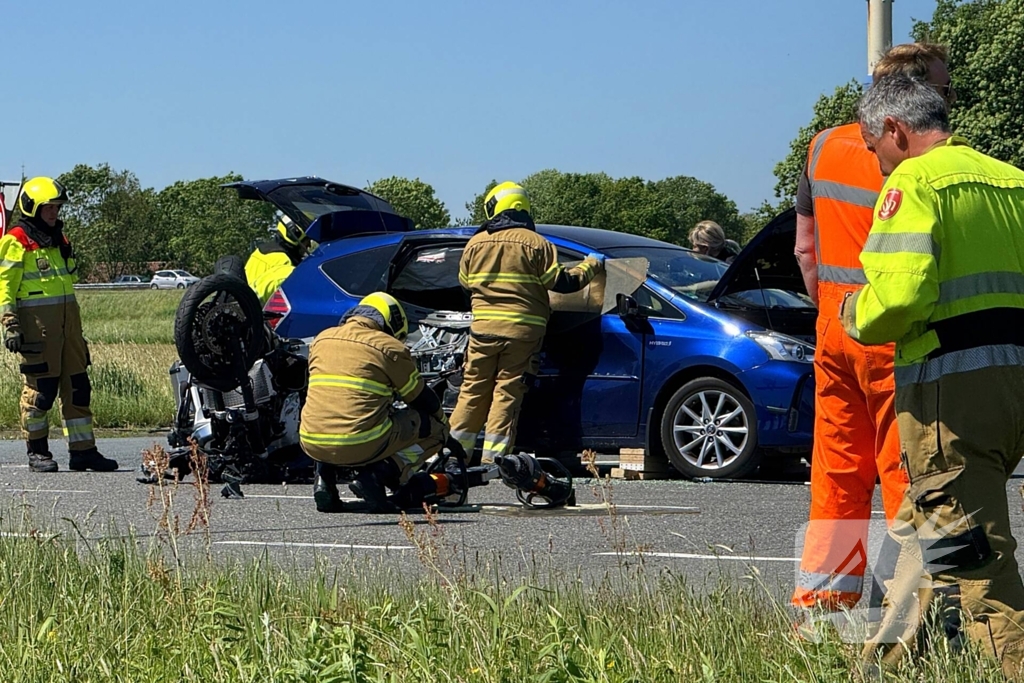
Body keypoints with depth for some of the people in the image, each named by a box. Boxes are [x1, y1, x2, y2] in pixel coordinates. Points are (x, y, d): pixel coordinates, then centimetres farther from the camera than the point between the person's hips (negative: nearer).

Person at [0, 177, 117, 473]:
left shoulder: (59, 239, 20)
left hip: (68, 318, 8)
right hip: (36, 319, -8)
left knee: (77, 384, 5)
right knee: (41, 387, -5)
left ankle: (83, 449, 8)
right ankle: (37, 451, 5)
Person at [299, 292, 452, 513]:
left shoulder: (322, 339, 16)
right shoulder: (390, 348, 1)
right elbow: (422, 400, 12)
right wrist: (443, 423, 33)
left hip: (312, 445, 5)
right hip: (362, 446, -5)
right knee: (434, 427, 12)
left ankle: (325, 478, 13)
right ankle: (380, 475, -6)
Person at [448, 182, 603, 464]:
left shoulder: (475, 243, 5)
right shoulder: (535, 243, -6)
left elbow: (465, 283, 18)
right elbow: (561, 282, -4)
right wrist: (591, 265, 12)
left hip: (483, 327, 3)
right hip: (522, 329, -3)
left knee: (474, 388, 10)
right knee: (508, 390, 0)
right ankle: (492, 456, -4)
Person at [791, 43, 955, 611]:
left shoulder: (823, 147, 9)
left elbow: (805, 248, 15)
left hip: (834, 327, 7)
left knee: (837, 474, 11)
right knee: (906, 476, -1)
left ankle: (818, 603, 12)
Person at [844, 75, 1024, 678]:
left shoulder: (915, 181, -7)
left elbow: (900, 292, -20)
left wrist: (857, 316, 0)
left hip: (952, 384, -8)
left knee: (966, 548, -5)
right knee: (927, 530, 22)